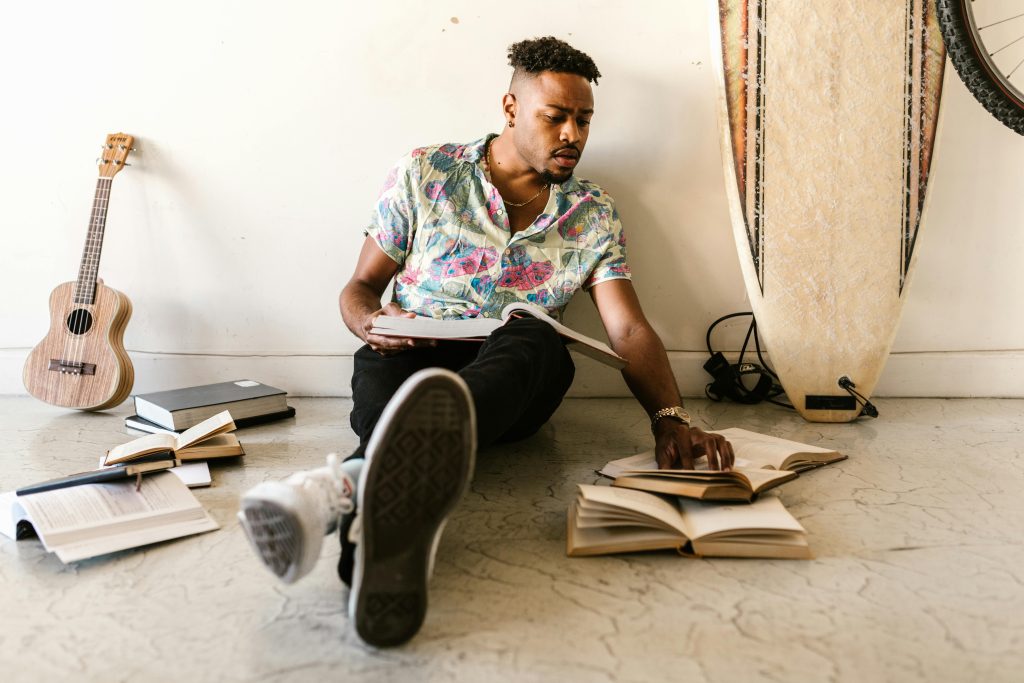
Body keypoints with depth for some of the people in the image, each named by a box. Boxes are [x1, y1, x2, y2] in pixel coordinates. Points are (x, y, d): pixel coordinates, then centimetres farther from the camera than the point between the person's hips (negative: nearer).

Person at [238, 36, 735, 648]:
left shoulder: (593, 214, 9)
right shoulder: (425, 174, 5)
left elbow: (628, 328, 0)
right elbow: (361, 286, 11)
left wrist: (670, 417, -19)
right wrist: (369, 323, -15)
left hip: (515, 383, 0)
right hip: (410, 363, 1)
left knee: (533, 337, -36)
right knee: (380, 367, -36)